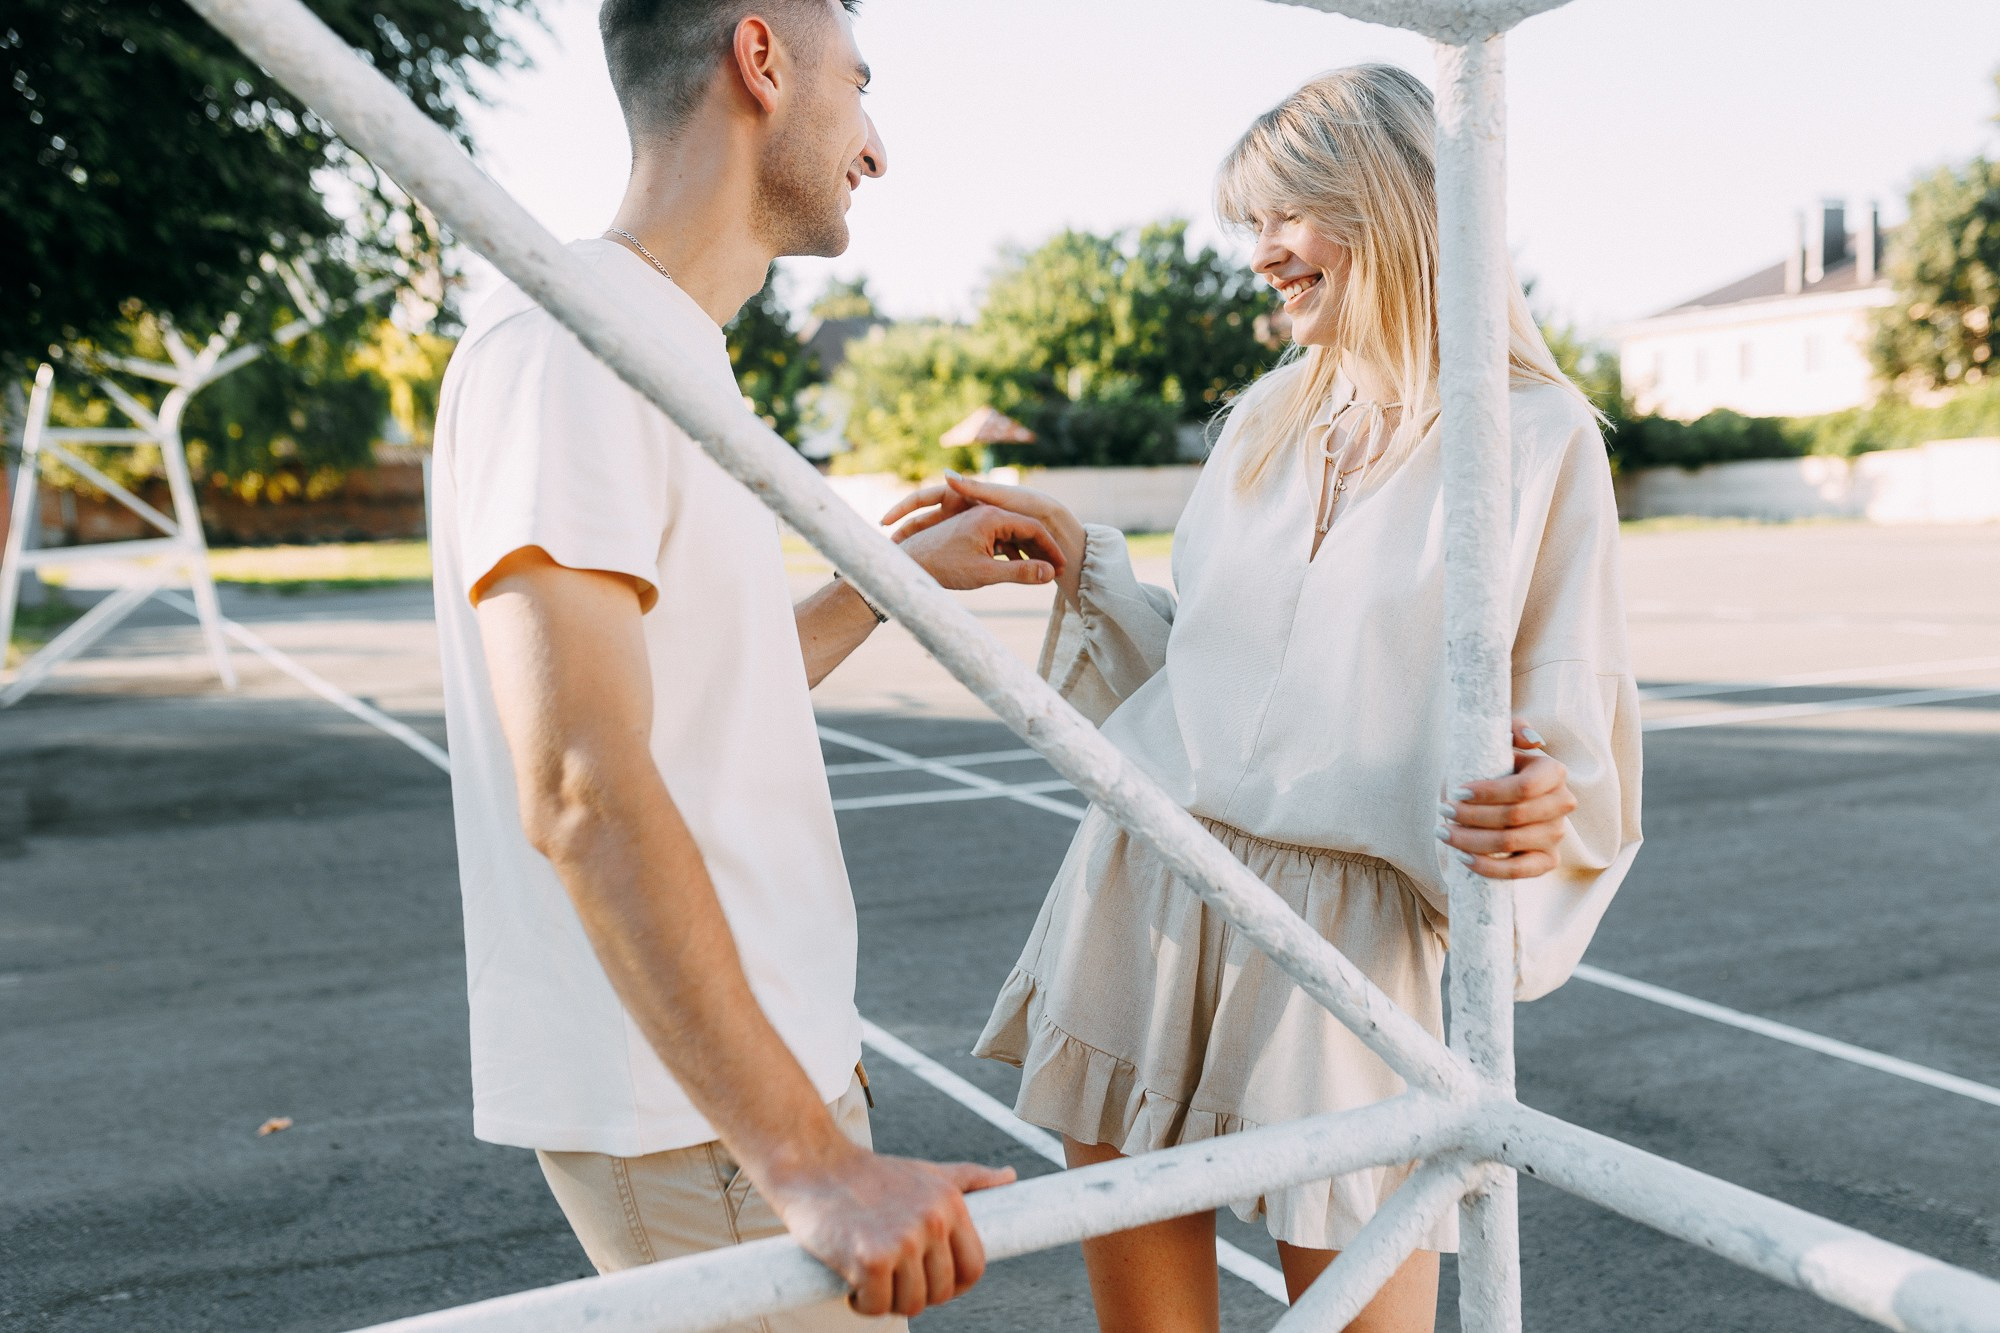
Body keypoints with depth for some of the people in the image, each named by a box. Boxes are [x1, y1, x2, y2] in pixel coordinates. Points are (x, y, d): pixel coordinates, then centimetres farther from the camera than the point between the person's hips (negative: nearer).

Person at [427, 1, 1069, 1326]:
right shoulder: (566, 339, -18)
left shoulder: (673, 347, 14)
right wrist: (807, 1160, -32)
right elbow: (578, 788, -29)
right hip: (685, 1109, -10)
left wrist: (908, 574, 22)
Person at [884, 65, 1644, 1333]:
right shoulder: (1266, 417, 12)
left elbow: (1577, 726, -1)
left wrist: (1543, 806, -23)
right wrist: (1075, 557, 6)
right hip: (1147, 891, 5)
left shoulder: (1539, 435, -3)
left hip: (1350, 927, -4)